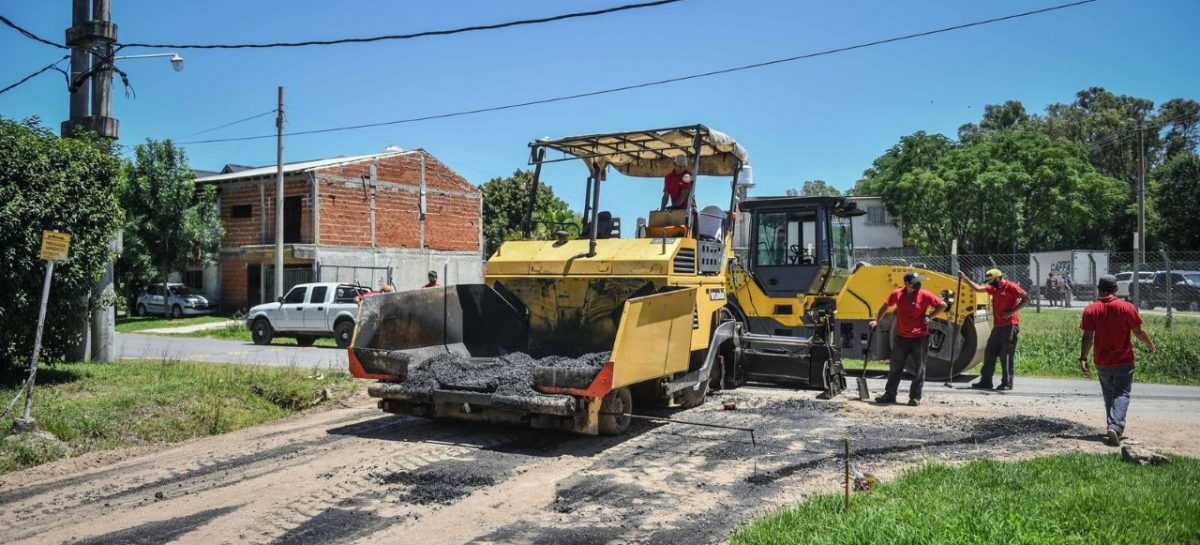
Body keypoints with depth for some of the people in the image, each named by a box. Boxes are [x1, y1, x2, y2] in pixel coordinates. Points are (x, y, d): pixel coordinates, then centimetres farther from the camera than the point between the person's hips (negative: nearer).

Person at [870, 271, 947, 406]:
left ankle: (915, 397, 11)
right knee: (895, 367, 9)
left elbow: (942, 305, -1)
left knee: (919, 368, 3)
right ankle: (889, 394, 18)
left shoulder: (924, 295, -10)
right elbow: (886, 306, 15)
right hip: (901, 337, 3)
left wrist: (929, 317, -8)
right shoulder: (897, 294, -2)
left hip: (920, 338, -2)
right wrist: (877, 320, 14)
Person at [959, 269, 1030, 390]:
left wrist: (1012, 312, -17)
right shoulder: (994, 288, 15)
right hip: (998, 326, 9)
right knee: (990, 353, 8)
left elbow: (1026, 298, -14)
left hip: (1010, 325, -9)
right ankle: (986, 381, 13)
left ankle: (1007, 383, 0)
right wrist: (964, 278, 11)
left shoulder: (1010, 286, -9)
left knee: (1006, 355, -6)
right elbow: (978, 288, 18)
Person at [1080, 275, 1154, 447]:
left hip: (1102, 362, 2)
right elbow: (1138, 332, -2)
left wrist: (1083, 358, -6)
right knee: (1122, 394, -2)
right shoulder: (1127, 307, -8)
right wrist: (1150, 344, 17)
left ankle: (1113, 427, 22)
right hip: (1123, 361, -2)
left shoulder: (1091, 310, -6)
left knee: (1109, 395, 17)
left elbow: (1088, 337, -9)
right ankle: (1115, 426, -20)